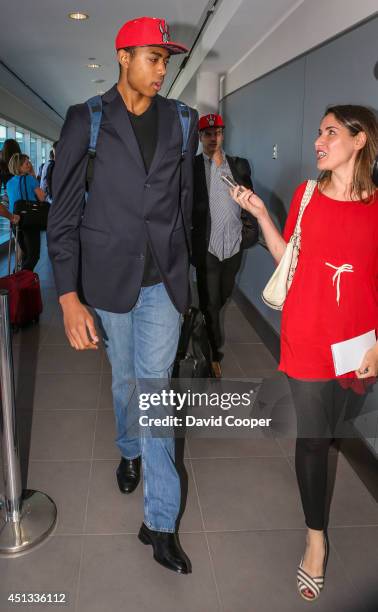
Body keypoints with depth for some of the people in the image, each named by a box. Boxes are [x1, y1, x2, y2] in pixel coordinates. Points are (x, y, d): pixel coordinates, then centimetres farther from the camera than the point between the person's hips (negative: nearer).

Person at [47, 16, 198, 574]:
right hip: (110, 277, -1)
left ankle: (160, 523, 12)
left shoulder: (181, 121, 4)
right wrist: (70, 298, -16)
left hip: (164, 280, 1)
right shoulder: (87, 120, -4)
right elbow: (63, 214, -8)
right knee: (125, 379, 16)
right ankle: (130, 450, 48)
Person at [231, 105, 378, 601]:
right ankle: (316, 537, 25)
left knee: (329, 425, 16)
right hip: (308, 336, 0)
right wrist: (261, 215, -5)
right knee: (313, 436, 6)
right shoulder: (307, 195, 0)